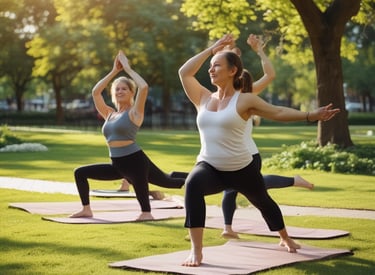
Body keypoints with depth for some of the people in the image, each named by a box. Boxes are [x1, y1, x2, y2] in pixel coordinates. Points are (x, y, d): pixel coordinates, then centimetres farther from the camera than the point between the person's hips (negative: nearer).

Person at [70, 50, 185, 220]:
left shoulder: (134, 112, -4)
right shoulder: (109, 114, 14)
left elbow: (144, 87, -18)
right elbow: (95, 92, 11)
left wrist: (128, 68, -6)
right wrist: (114, 71, 11)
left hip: (135, 161, -6)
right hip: (117, 165, 6)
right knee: (80, 173, 7)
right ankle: (86, 209, 14)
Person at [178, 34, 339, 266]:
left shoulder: (245, 100, -8)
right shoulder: (203, 99, 3)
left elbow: (278, 112, -6)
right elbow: (184, 72, -1)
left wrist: (312, 115, -14)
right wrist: (213, 48, 0)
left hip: (241, 169, -1)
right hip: (209, 168, 1)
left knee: (263, 202, 23)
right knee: (193, 184, -33)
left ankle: (285, 239, 57)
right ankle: (196, 252, -30)